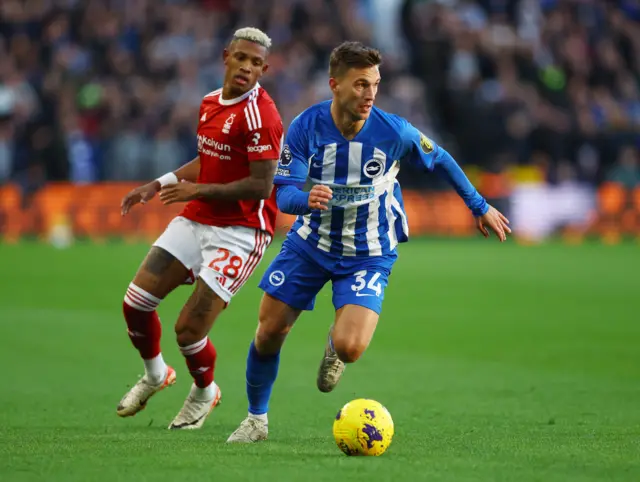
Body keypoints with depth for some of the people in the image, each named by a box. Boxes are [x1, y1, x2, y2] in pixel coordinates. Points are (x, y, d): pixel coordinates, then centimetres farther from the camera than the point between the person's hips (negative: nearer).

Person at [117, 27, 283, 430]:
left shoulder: (260, 115, -17)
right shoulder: (210, 102, 10)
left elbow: (260, 187, -22)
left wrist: (198, 190, -19)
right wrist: (160, 184, 16)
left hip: (239, 231, -7)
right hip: (196, 220, 8)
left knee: (189, 329, -10)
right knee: (136, 302, 0)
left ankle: (205, 393, 23)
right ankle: (155, 374, 29)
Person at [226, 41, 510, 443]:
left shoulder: (394, 131, -20)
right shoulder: (306, 127, -18)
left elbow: (440, 160, 0)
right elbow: (284, 194, -19)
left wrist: (480, 206, 10)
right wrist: (306, 199, -44)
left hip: (368, 254, -2)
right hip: (311, 243, 2)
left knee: (350, 348, -21)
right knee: (269, 333, 3)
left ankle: (336, 346, 20)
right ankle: (257, 419, 28)